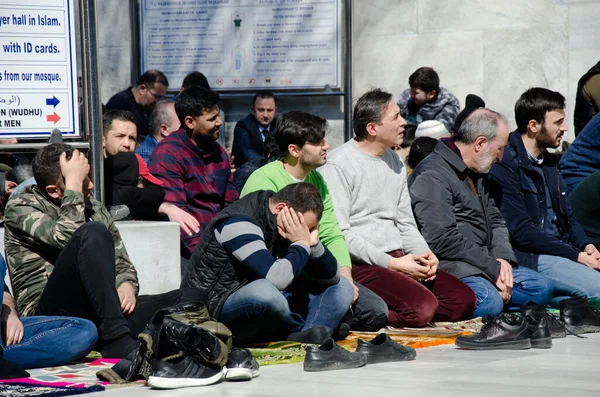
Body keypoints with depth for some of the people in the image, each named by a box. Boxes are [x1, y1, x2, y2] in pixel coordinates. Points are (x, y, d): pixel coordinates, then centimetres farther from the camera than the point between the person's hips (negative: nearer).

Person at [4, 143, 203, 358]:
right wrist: (74, 184, -9)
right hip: (50, 315, -6)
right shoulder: (21, 207, 3)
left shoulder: (94, 208, 22)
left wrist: (127, 284, -2)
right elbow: (65, 237, -17)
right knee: (93, 234, -31)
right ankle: (117, 342, -36)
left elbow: (123, 264, 21)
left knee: (189, 298, -11)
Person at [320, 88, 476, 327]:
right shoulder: (338, 165, -8)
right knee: (423, 307, -29)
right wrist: (391, 263, -18)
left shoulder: (394, 162, 18)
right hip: (360, 264, -9)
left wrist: (423, 253, 1)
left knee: (464, 300, -6)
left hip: (398, 259, 9)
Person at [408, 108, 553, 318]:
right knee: (489, 301, -35)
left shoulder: (477, 174, 20)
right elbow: (443, 240, -20)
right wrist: (492, 268, -16)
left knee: (542, 288, -1)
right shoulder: (433, 176, -12)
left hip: (484, 262, 10)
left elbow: (495, 220, 23)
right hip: (449, 265, -10)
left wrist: (502, 257, 1)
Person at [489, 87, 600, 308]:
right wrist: (576, 256, -16)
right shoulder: (505, 166, -11)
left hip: (558, 251, 9)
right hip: (528, 258, -9)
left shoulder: (547, 161, 18)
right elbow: (520, 232, -16)